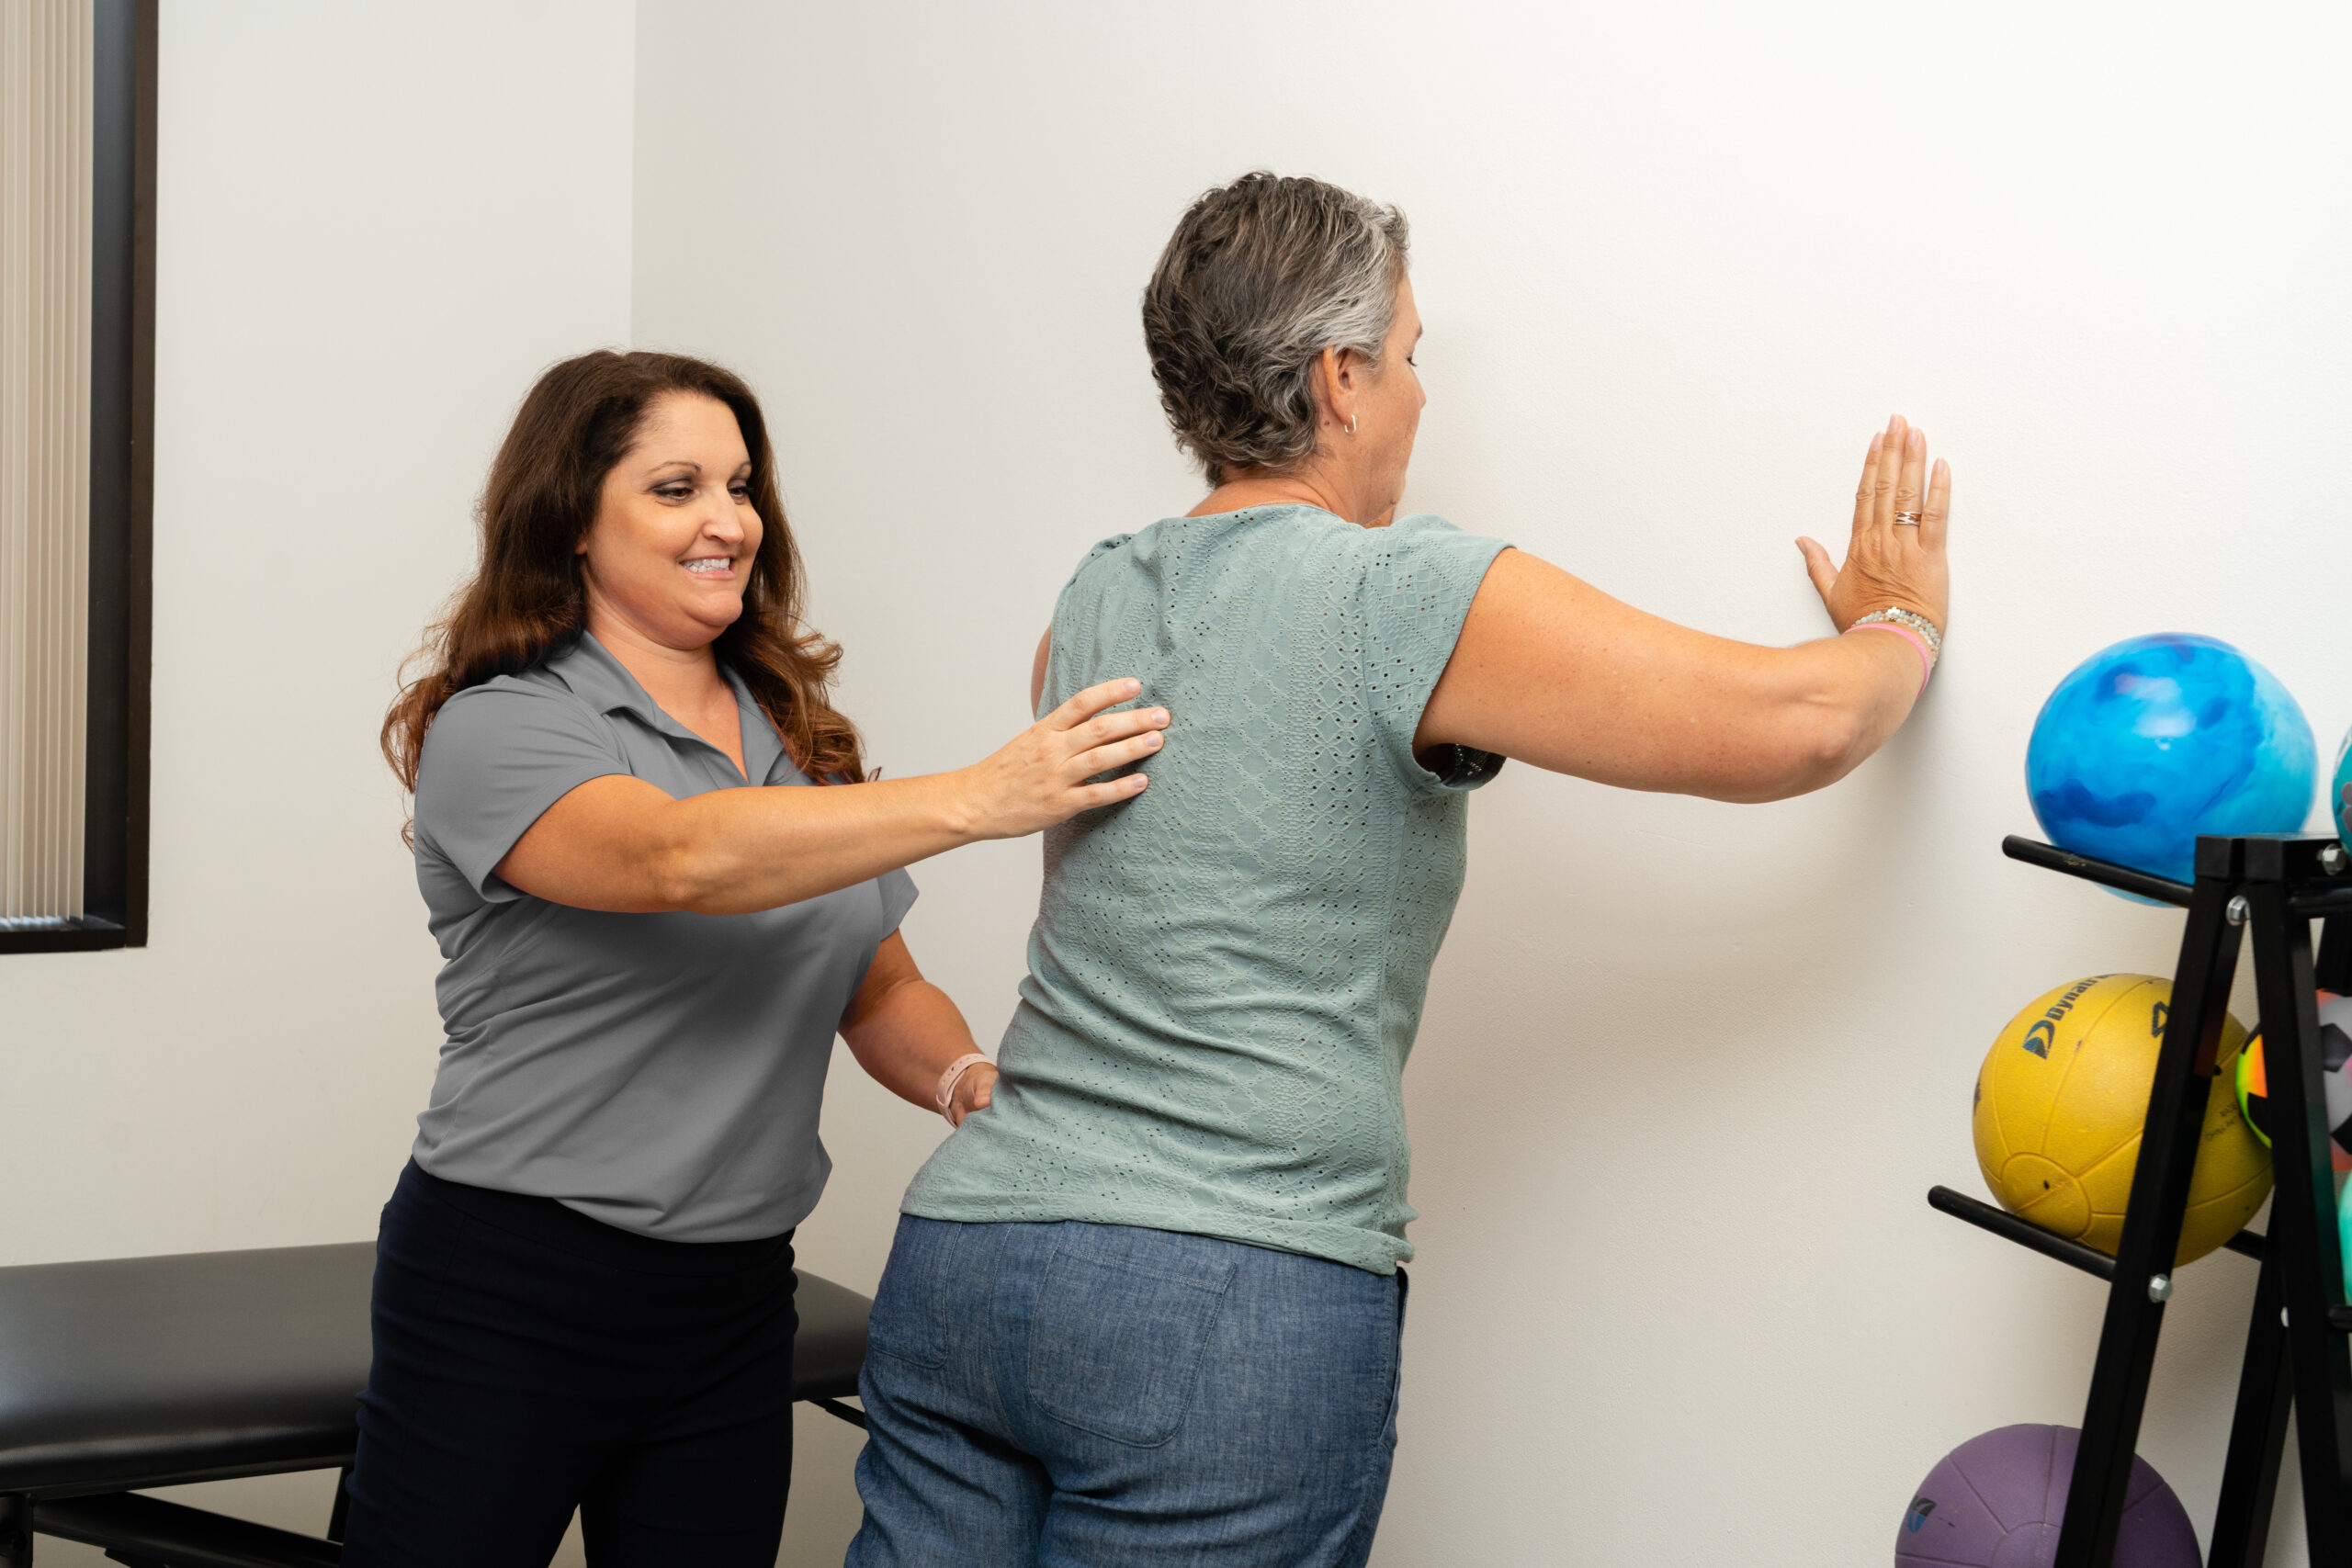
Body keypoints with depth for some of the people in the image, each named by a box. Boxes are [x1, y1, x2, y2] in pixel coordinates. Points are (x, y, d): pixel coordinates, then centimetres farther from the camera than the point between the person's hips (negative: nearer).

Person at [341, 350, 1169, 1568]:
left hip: (734, 1297, 6)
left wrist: (970, 1081, -10)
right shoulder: (498, 729, -10)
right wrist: (978, 798, -35)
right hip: (509, 1295, -5)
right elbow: (679, 860, -29)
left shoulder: (797, 739, 10)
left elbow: (880, 990, 13)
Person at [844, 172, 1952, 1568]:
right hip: (1237, 1306, -6)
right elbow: (1797, 726, -8)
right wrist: (1900, 621, 14)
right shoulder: (1414, 601, -8)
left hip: (965, 1246, 6)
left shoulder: (1092, 603, 11)